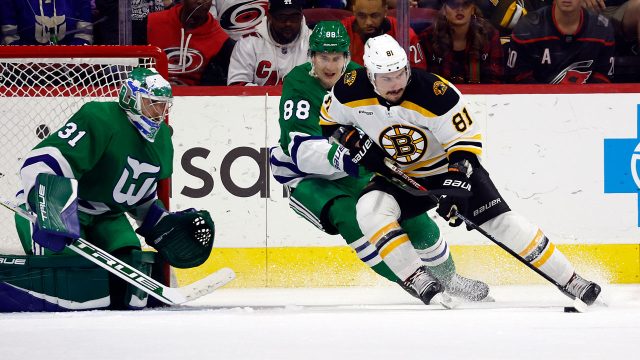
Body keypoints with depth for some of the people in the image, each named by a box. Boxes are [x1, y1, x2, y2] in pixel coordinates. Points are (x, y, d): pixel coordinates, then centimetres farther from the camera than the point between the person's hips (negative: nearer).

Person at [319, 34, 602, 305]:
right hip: (398, 177, 3)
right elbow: (329, 122, 2)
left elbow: (466, 143, -22)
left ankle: (569, 281, -3)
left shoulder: (435, 93, -29)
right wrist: (356, 144, -15)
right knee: (369, 211, -27)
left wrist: (457, 184, -35)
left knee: (502, 223, -13)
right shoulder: (351, 91, -19)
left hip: (449, 169, -3)